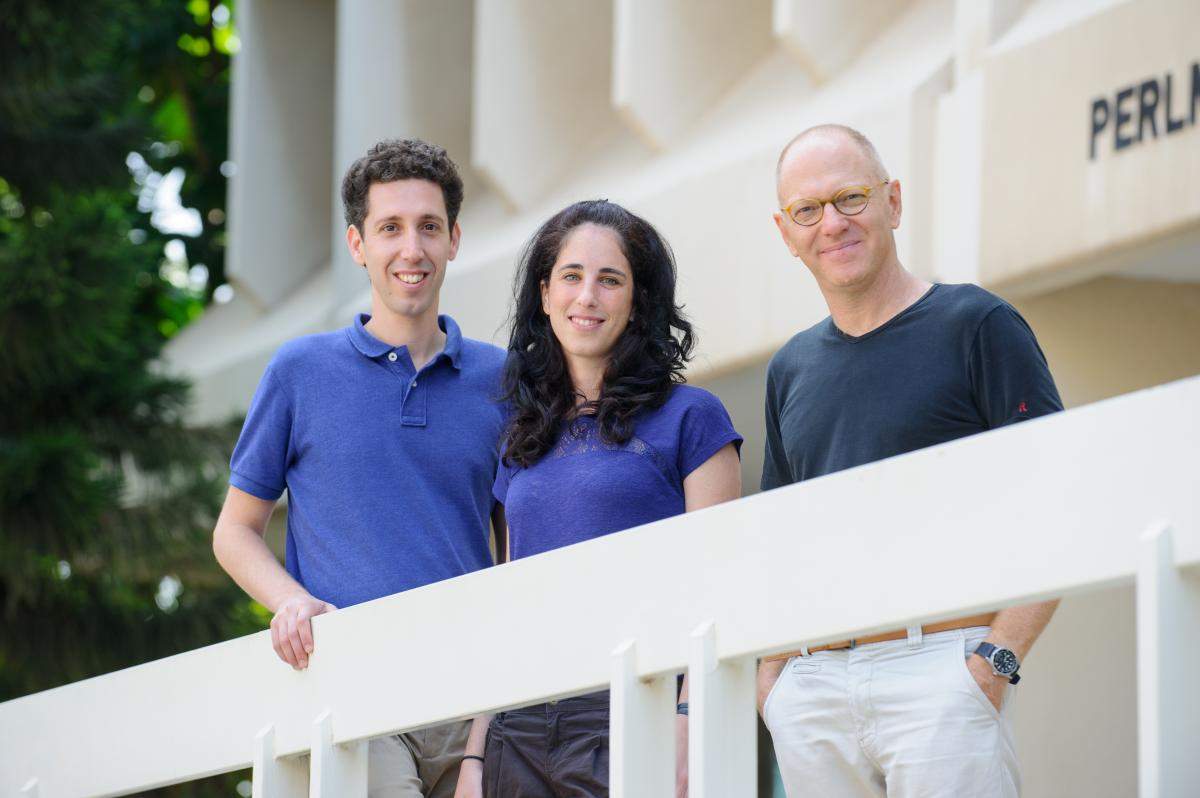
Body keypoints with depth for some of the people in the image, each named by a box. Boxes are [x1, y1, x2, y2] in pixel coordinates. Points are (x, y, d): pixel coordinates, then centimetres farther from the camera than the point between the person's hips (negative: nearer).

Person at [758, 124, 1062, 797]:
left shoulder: (977, 325, 2)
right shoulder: (791, 369, 19)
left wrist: (997, 659, -14)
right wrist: (769, 670, 9)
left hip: (940, 666, -5)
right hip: (812, 685, 5)